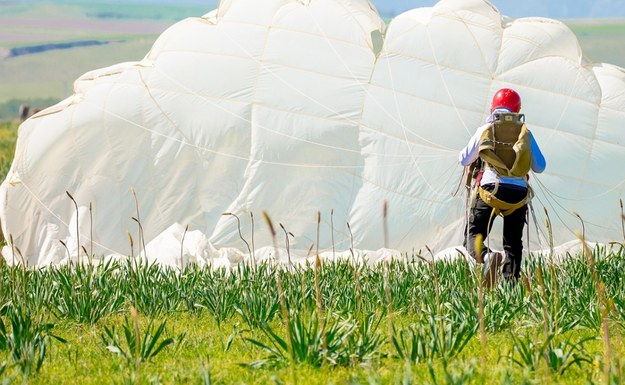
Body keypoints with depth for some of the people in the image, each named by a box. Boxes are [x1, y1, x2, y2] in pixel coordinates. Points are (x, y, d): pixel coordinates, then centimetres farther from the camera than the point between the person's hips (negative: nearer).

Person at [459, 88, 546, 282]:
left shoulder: (485, 130, 7)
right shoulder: (525, 132, 9)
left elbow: (464, 160, 17)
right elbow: (540, 167, 14)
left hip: (490, 190, -2)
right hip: (518, 192, 2)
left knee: (473, 236, -1)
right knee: (513, 244, 15)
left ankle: (486, 256, -34)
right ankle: (511, 279, 0)